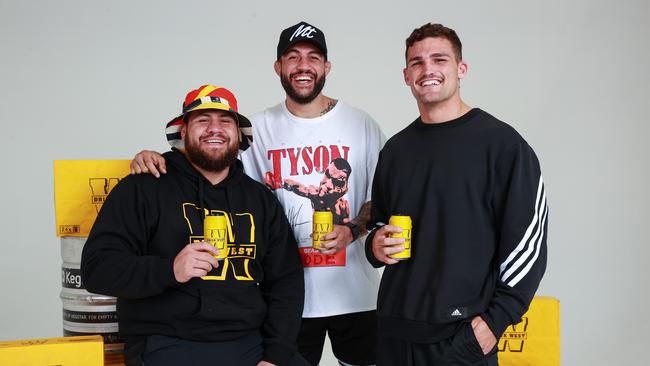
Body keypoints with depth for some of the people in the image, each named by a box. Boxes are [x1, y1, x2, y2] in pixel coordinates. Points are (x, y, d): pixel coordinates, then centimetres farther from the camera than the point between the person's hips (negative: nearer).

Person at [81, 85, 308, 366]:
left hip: (252, 343, 4)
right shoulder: (144, 188, 1)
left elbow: (286, 280, 12)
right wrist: (170, 270, -21)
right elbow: (97, 267, -5)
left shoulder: (261, 198, 14)